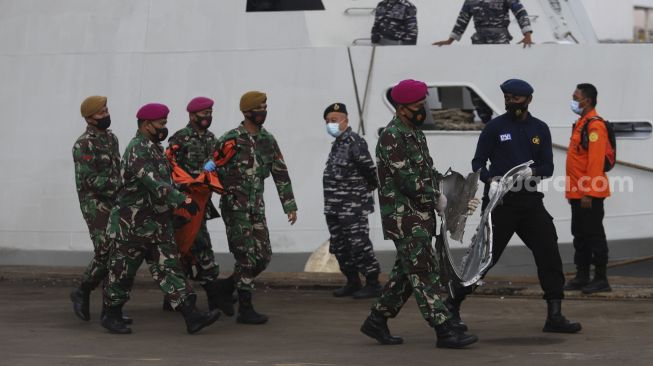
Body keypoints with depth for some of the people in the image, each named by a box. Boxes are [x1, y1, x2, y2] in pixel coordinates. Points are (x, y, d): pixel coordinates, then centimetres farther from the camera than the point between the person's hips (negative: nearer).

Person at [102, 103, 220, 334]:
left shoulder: (153, 147, 13)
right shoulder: (137, 150, -19)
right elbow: (154, 183, -30)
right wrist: (182, 200, -32)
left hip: (158, 224, 9)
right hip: (133, 225, -9)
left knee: (169, 268, 0)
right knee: (123, 272, 5)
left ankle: (192, 317, -8)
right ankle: (112, 316, 20)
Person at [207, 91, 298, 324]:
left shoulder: (268, 140, 8)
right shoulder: (230, 140, -11)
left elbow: (280, 173, 11)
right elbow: (214, 170, -3)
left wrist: (290, 205, 8)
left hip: (257, 207, 6)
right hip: (235, 207, -6)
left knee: (263, 256, 4)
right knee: (246, 257, -8)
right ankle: (245, 310, -2)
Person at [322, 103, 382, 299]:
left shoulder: (354, 142, -14)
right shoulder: (337, 143, 16)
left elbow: (368, 168, -17)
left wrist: (371, 186, -1)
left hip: (353, 207, -10)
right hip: (334, 207, 10)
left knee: (359, 245, -8)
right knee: (340, 247, 13)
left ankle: (373, 284, -2)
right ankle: (352, 283, 23)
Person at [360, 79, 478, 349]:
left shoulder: (415, 133, 15)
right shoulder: (392, 137, -15)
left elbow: (426, 170, 22)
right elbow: (407, 180, -20)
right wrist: (436, 199, -12)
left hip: (420, 215, 10)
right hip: (403, 216, -10)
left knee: (405, 272, 14)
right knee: (424, 272, -10)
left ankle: (376, 321, 23)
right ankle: (444, 331, -11)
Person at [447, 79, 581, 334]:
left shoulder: (540, 129, 10)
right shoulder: (495, 127, 1)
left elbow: (548, 167, 8)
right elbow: (478, 161, 1)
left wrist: (533, 172, -15)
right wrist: (491, 180, -18)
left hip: (530, 200, 4)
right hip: (501, 201, -4)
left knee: (548, 252, -5)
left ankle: (554, 315, -1)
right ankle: (452, 306, 10)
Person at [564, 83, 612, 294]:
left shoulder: (595, 125, -15)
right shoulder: (581, 123, 17)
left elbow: (595, 162, -21)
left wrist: (588, 193, -24)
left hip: (590, 195, -10)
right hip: (578, 194, 10)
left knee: (594, 235, -5)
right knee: (579, 235, 13)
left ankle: (601, 280, -1)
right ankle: (582, 277, 19)